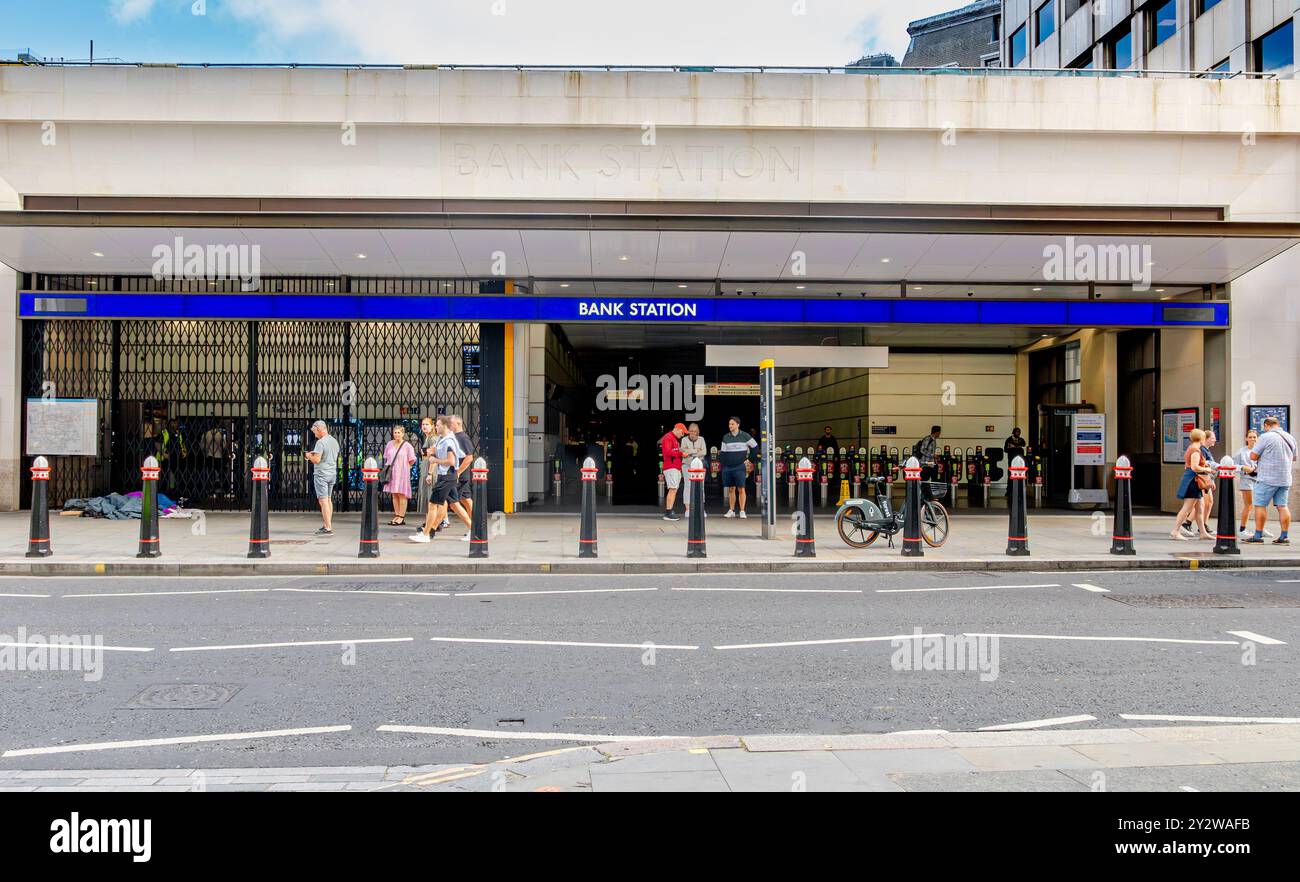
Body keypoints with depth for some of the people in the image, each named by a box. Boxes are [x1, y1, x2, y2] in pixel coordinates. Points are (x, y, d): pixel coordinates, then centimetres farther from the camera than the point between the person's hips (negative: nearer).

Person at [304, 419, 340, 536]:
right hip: (332, 473, 8)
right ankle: (328, 525, 24)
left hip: (321, 474, -8)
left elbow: (316, 460, -21)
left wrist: (309, 455, -1)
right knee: (329, 499, 17)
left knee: (323, 501, -7)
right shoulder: (334, 441, 10)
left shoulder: (321, 442, -16)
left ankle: (328, 529, -9)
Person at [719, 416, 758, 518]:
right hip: (727, 467, 3)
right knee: (730, 489, 7)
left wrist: (749, 459, 2)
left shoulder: (745, 436, 0)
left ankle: (742, 511, -2)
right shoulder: (726, 437, 10)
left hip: (740, 467, -3)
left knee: (741, 489, -6)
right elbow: (723, 452, 12)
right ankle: (731, 510, 13)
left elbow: (755, 447, 7)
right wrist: (721, 462, 0)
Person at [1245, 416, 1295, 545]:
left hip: (1267, 478, -7)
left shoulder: (1266, 437, -11)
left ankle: (1258, 536, 0)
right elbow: (1293, 458, 24)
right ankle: (1284, 536, 8)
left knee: (1260, 505, -1)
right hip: (1285, 478, 7)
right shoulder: (1290, 438, 12)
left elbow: (1253, 456, -11)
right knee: (1283, 506, 8)